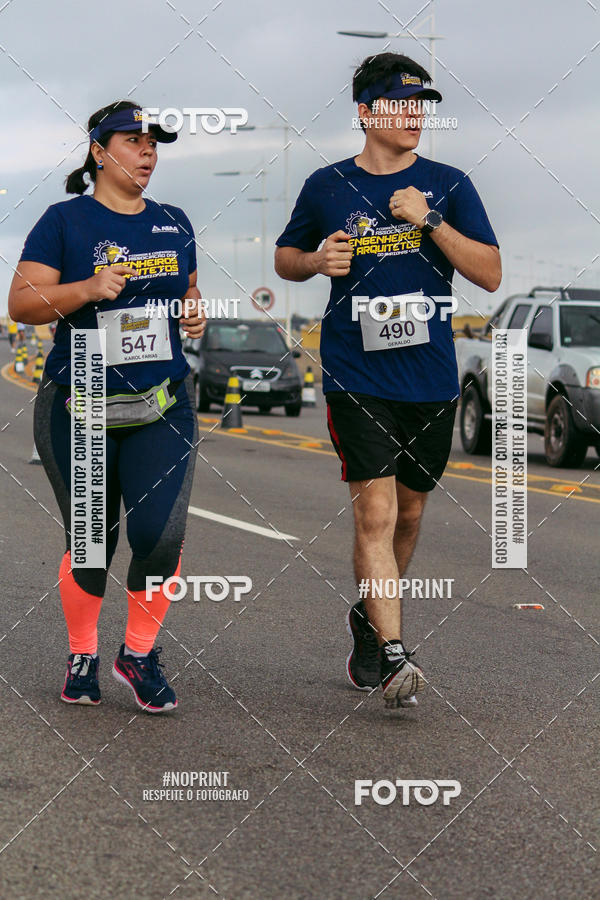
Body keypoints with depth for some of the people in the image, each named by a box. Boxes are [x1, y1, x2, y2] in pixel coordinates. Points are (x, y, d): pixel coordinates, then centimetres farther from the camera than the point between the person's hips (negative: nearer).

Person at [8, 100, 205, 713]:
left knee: (161, 534, -13)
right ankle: (82, 656, 26)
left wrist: (195, 316, 3)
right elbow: (22, 302, -8)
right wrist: (88, 289, -22)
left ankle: (139, 654, 8)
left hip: (163, 407, 3)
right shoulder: (65, 221, -1)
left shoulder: (173, 223, 12)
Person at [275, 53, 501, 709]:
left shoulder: (447, 186, 4)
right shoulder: (326, 187, 3)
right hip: (356, 377, -2)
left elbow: (491, 274, -2)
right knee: (375, 512, -14)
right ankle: (393, 656, -15)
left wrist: (431, 221, -14)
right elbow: (285, 258, 17)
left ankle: (368, 619, 38)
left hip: (431, 379, 2)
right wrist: (317, 261, -5)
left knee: (409, 512, 15)